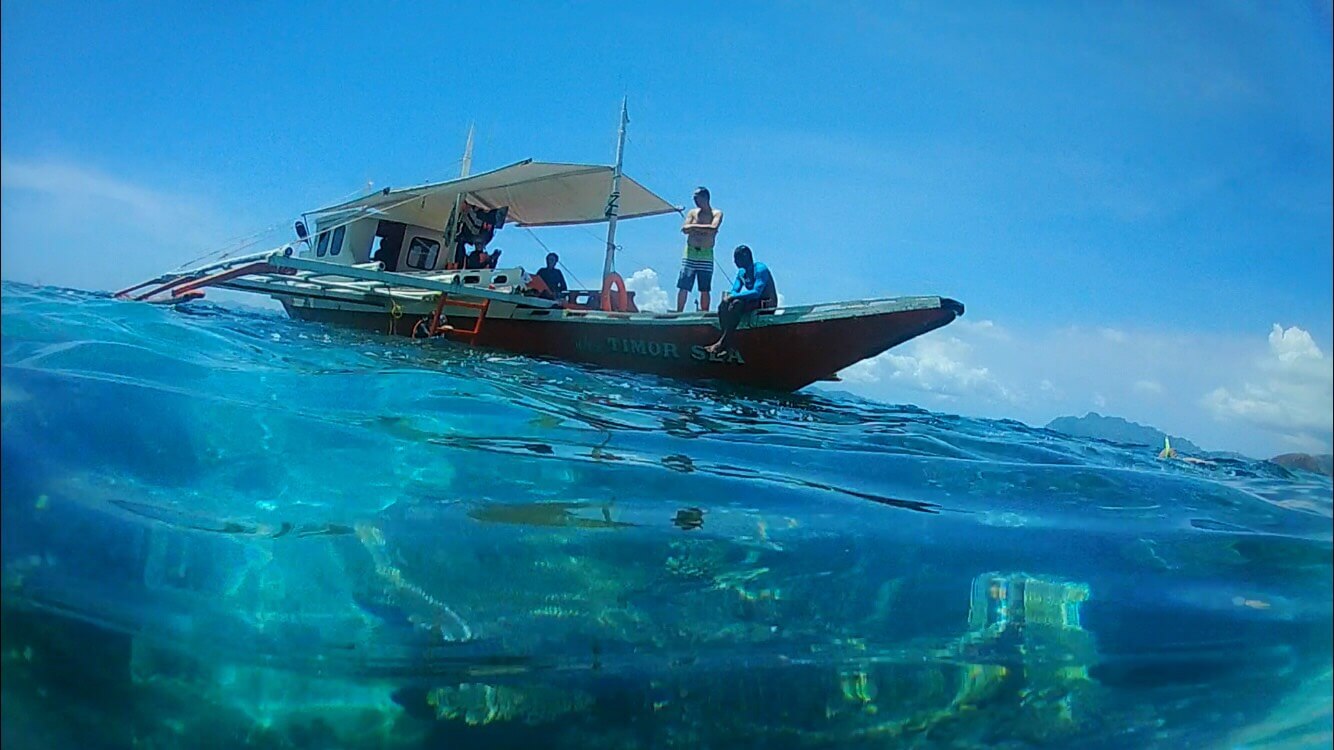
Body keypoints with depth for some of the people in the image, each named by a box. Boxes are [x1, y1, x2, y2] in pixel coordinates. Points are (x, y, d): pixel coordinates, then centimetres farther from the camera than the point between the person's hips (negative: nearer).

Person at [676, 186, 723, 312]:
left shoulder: (717, 213, 4)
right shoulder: (693, 212, 12)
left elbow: (713, 228, -16)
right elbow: (685, 230, -3)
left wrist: (694, 227, -11)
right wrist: (705, 229, -15)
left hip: (706, 255, -2)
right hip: (690, 252, 2)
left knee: (705, 290, 0)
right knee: (683, 287, -4)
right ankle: (678, 312, 0)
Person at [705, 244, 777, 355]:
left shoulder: (760, 269, -16)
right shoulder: (741, 272, 10)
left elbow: (756, 293, -27)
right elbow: (734, 291, 10)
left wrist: (734, 296, -29)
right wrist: (728, 296, -14)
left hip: (767, 303, -8)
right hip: (752, 302, 8)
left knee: (737, 304, -31)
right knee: (723, 306, -10)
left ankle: (723, 343, -32)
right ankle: (726, 342, -21)